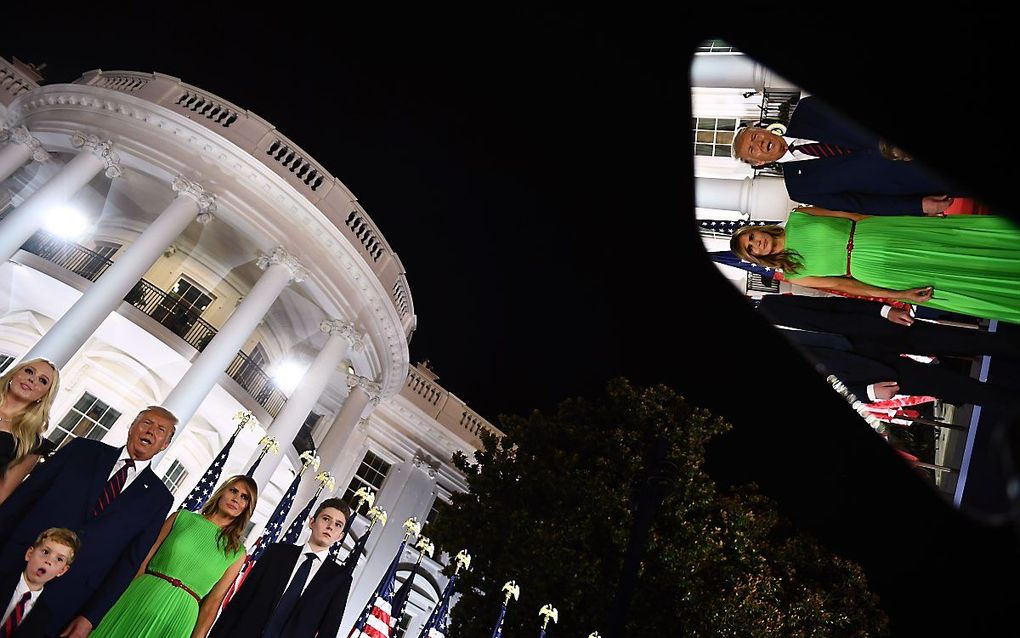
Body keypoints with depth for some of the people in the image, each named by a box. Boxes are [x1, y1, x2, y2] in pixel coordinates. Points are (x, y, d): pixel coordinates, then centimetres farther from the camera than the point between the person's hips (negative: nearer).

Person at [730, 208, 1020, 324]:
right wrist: (899, 295, -11)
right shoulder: (792, 274, -3)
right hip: (872, 271, -2)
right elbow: (840, 284, -5)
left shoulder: (796, 217, 1)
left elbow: (850, 214, 3)